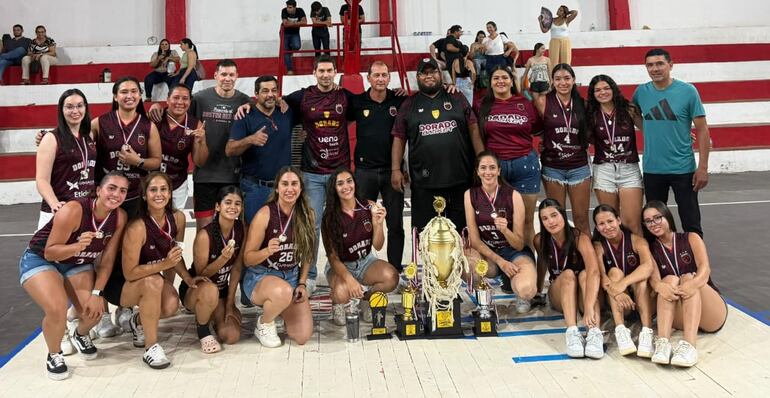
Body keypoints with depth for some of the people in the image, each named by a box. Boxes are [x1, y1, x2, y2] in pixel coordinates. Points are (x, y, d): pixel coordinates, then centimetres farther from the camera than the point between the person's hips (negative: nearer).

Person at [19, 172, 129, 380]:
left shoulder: (120, 217, -16)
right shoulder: (73, 211, -32)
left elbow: (107, 260, -9)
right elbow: (50, 253, -26)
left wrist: (96, 293, -15)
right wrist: (77, 246, -44)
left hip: (78, 264, 5)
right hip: (40, 260, -5)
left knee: (94, 311, -13)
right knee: (57, 310, -29)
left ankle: (79, 335, 26)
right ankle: (54, 355, 2)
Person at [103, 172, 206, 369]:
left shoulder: (178, 218, -10)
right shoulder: (137, 227, -28)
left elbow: (176, 255, 5)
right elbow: (129, 273, -25)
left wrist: (188, 278, -9)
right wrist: (165, 264, -35)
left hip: (149, 281, 5)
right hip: (119, 284, -5)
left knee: (171, 304, -24)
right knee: (154, 282, -35)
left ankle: (139, 322, 12)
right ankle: (151, 347, -20)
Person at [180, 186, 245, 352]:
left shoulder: (241, 229, -10)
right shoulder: (205, 235, -25)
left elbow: (237, 267, -4)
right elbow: (201, 274, -17)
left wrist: (230, 304, -5)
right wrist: (223, 258, -36)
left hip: (223, 290, 5)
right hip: (194, 289, -5)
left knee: (232, 336, -13)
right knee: (210, 289, -41)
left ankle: (210, 315, 21)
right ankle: (202, 330, -10)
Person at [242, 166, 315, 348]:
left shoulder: (307, 215, -2)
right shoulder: (265, 214, -15)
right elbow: (247, 259, -11)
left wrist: (302, 284, 1)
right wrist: (267, 251, -30)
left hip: (292, 276, 4)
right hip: (260, 276, -4)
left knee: (303, 336, -10)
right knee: (283, 291, -40)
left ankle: (279, 308, 23)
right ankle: (264, 324, -5)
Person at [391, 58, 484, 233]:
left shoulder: (457, 99, 7)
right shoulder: (409, 105, 8)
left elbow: (473, 129, 4)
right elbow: (399, 138, 6)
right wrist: (395, 169, -4)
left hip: (460, 179, 1)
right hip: (424, 182, 0)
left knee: (461, 228, 11)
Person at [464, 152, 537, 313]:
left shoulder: (513, 196, -11)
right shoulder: (470, 195, -5)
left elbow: (519, 245, -9)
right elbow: (474, 239, -5)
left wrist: (505, 229, -30)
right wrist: (500, 262, -18)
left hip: (515, 252, -2)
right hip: (486, 254, 2)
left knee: (526, 290, -35)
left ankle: (512, 281, 4)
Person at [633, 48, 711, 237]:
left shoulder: (688, 91, -7)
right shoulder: (641, 92, 1)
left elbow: (702, 130, -6)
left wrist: (703, 167, -11)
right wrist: (650, 130, 3)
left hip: (683, 169, -3)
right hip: (652, 170, 3)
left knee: (691, 224, 4)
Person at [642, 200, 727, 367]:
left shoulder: (691, 238, 6)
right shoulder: (651, 250, 10)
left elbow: (705, 268, -12)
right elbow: (654, 279, -9)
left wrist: (693, 283, -36)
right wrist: (659, 286, -35)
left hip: (712, 316, -1)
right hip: (678, 319, 1)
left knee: (688, 277, -26)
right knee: (670, 279, -24)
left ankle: (689, 344, -46)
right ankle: (663, 342, -44)